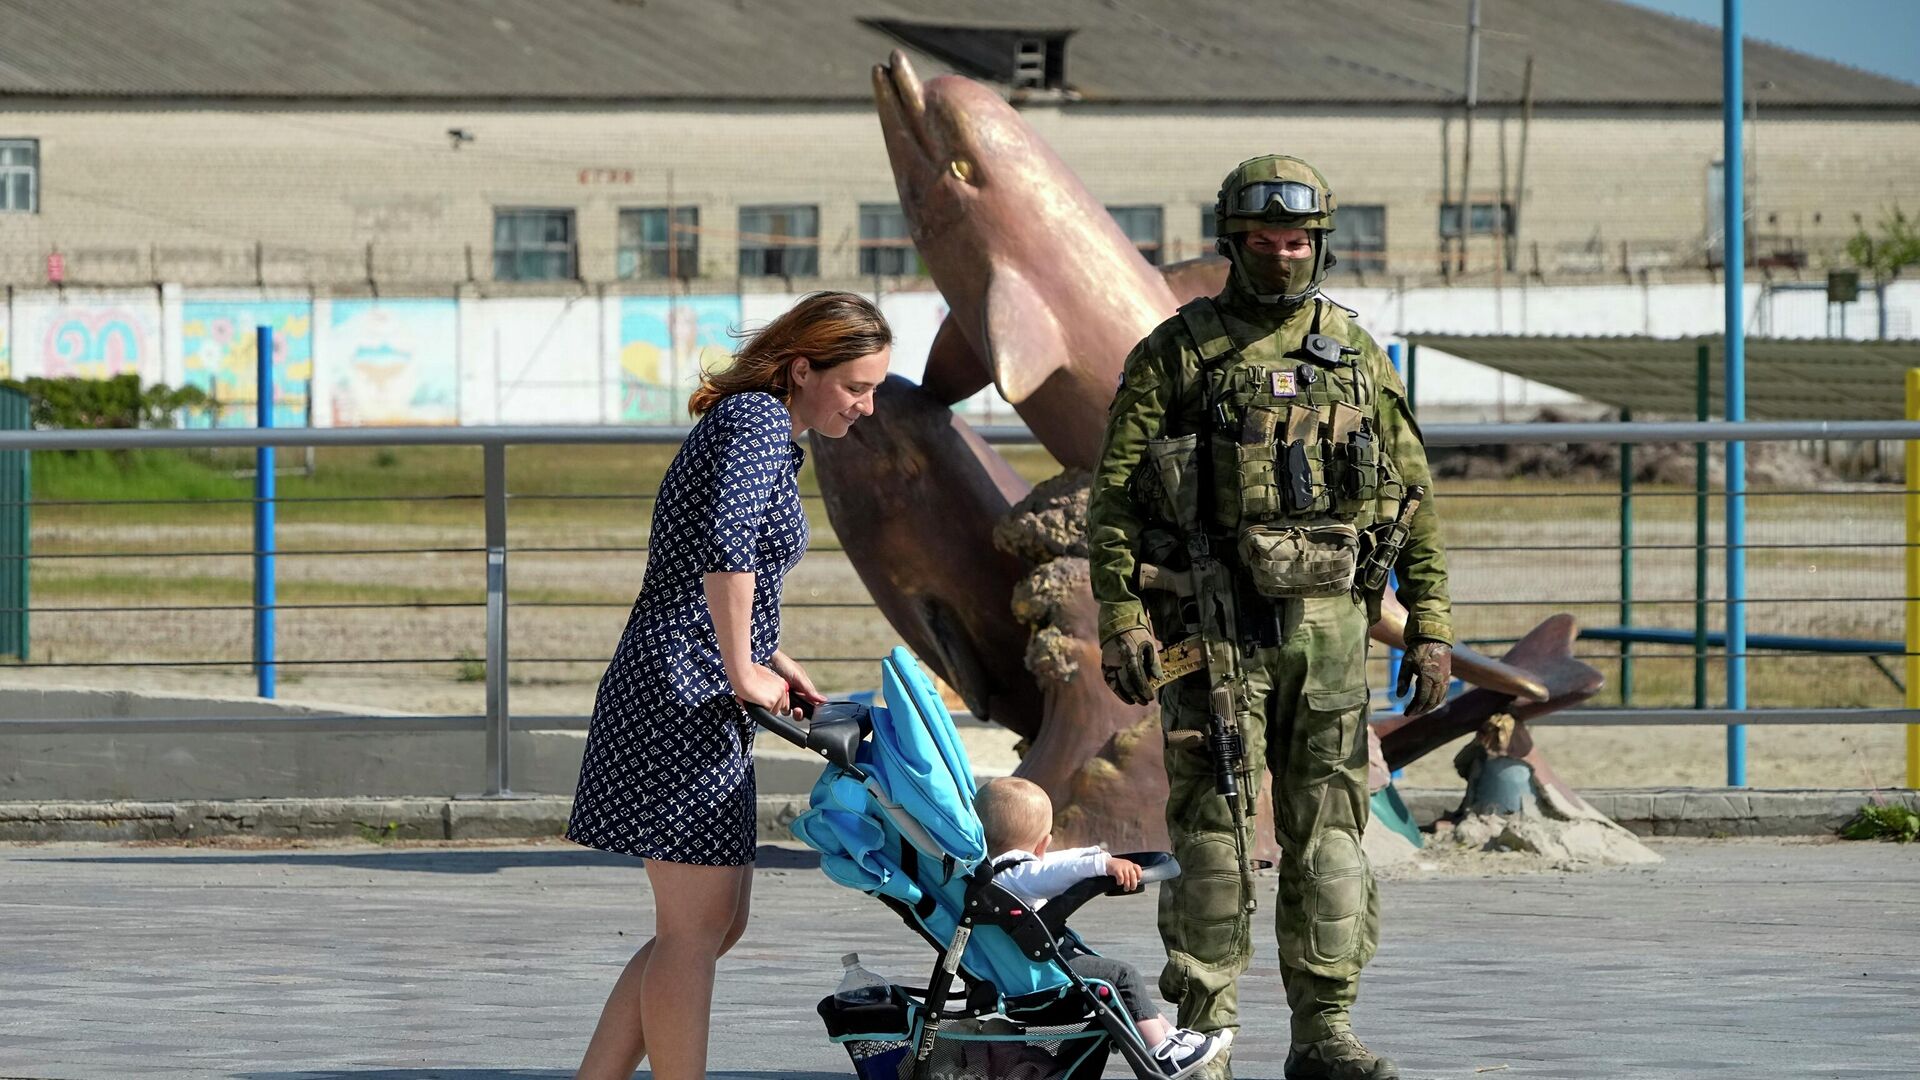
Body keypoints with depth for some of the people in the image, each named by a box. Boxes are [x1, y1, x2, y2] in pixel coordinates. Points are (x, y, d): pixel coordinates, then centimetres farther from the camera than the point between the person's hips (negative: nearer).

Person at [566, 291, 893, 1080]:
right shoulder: (759, 419, -12)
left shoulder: (761, 426, 20)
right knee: (696, 926, -6)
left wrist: (769, 662, 17)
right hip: (685, 696, -10)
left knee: (716, 923, 13)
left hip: (702, 698, 10)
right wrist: (744, 673, -22)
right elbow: (725, 546, -29)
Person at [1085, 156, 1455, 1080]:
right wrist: (1120, 620, -11)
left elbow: (1414, 499, 14)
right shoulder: (1177, 353, 2)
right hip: (1214, 624, -3)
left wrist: (1430, 626, 8)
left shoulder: (1357, 356, 12)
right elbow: (1115, 494, -1)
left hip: (1330, 623, 3)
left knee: (1328, 830, 3)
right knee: (1214, 829, -5)